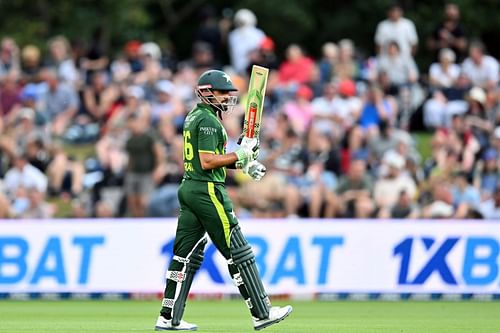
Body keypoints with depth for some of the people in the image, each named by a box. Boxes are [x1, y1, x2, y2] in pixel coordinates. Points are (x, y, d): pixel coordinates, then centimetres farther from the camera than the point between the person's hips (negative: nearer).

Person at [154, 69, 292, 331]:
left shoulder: (193, 117, 17)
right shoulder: (209, 121, -14)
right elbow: (207, 162, -20)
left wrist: (243, 164, 13)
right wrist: (241, 156, -15)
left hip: (188, 189, 10)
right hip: (207, 191, -10)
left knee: (186, 255, 9)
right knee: (238, 254, -4)